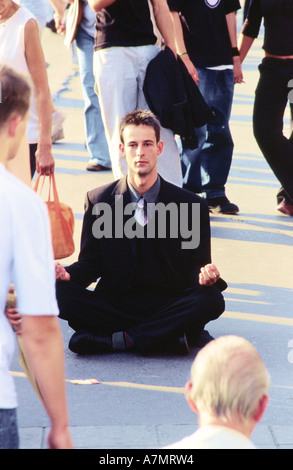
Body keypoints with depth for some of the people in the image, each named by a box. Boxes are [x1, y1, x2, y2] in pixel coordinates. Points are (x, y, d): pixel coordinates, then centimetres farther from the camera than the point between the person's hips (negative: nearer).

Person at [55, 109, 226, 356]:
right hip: (114, 304, 0)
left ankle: (114, 339, -26)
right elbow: (91, 262, 9)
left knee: (211, 300, -32)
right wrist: (68, 273, -14)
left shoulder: (192, 205, 4)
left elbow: (197, 264, 4)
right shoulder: (98, 201, 8)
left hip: (168, 305, 0)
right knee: (59, 293, -26)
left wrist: (205, 277, -21)